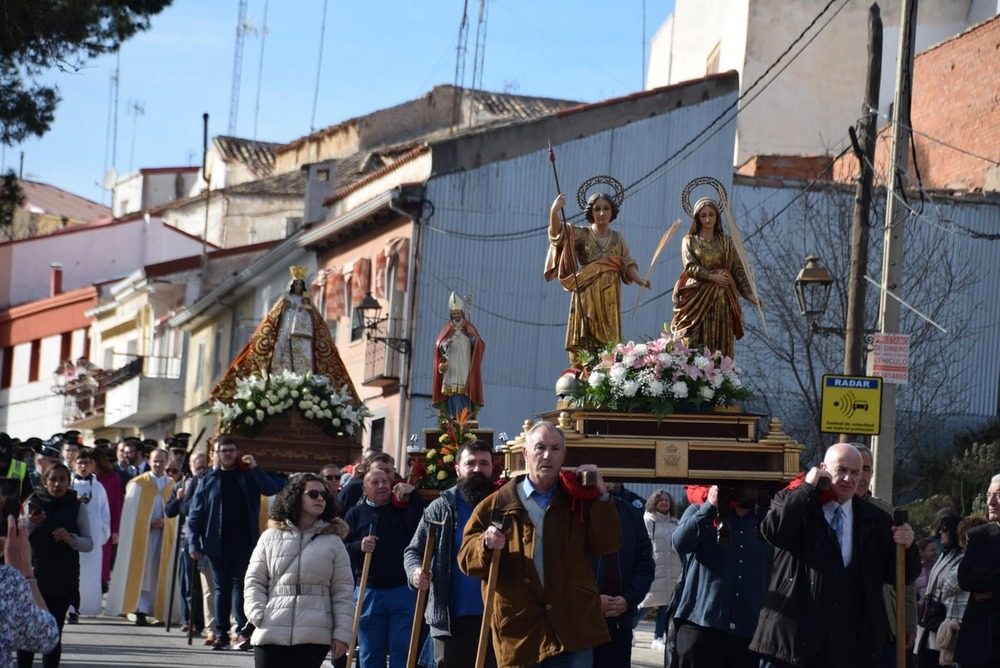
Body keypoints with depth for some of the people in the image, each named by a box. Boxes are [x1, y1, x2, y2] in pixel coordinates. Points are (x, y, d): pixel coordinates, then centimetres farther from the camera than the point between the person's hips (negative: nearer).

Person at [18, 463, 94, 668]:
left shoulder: (77, 508, 4)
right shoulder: (34, 504, 4)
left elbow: (89, 544, 3)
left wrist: (70, 538, -17)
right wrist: (30, 523, -16)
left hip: (64, 580, 0)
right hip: (34, 576, 0)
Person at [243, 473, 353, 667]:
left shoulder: (333, 541, 8)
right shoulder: (270, 537, 8)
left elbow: (343, 592, 6)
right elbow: (254, 582, 10)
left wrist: (342, 633, 0)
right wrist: (258, 616, -6)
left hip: (314, 636, -1)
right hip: (271, 634, 1)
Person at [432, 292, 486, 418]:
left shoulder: (469, 327, 8)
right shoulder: (447, 328, 11)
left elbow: (480, 346, 0)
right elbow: (439, 345, 5)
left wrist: (473, 336, -19)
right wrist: (445, 344, -17)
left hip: (465, 368, -1)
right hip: (451, 369, 1)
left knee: (465, 393, -10)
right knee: (452, 393, -7)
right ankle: (454, 417, -6)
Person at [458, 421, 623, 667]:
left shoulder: (579, 501, 11)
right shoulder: (498, 504, 6)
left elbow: (608, 544, -1)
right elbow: (467, 558, 4)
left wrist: (601, 495, -8)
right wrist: (486, 544, -19)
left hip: (572, 629, 1)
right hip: (519, 632, 0)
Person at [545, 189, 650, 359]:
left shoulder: (617, 238, 14)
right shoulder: (582, 235, 4)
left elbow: (627, 264, 9)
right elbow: (557, 233, -12)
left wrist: (639, 280, -12)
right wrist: (554, 211, -31)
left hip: (610, 300, 3)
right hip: (587, 299, -3)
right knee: (584, 347, -10)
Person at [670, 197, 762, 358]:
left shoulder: (726, 242, 12)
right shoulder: (690, 241, 9)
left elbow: (738, 270, 5)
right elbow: (690, 267, -5)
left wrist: (750, 295, -6)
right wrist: (712, 277, -17)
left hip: (721, 301, 2)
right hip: (697, 300, -2)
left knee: (720, 345, -3)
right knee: (695, 345, -8)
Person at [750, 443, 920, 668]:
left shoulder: (874, 520, 13)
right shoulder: (793, 503, 5)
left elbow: (901, 575, 15)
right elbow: (773, 531, -17)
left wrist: (907, 548, -7)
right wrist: (807, 488, -11)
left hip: (847, 648, 3)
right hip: (791, 637, -3)